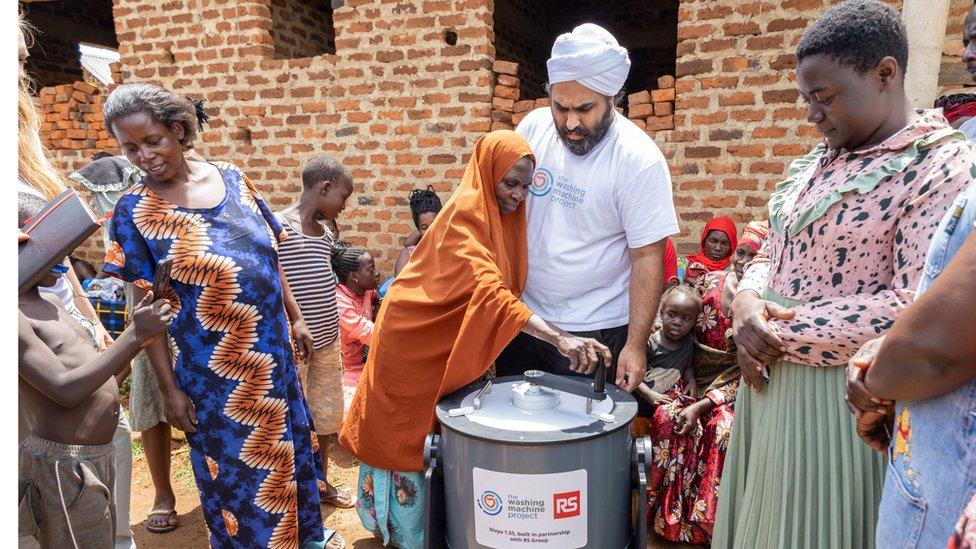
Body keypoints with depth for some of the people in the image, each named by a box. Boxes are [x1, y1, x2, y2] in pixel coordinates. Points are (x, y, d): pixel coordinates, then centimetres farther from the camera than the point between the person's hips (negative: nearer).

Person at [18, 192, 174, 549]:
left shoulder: (51, 304, 12)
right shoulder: (19, 317, -16)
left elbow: (98, 379, 14)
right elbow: (65, 390, -23)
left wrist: (138, 331, 4)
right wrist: (134, 335, -22)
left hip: (99, 457, 9)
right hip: (64, 465, -9)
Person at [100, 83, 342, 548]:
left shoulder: (233, 180, 1)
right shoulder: (134, 210, -9)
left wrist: (296, 318, 10)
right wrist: (169, 388, -8)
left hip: (272, 352, 4)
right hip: (210, 370, -4)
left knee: (289, 447, 20)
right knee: (235, 471, 13)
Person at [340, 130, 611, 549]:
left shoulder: (505, 214, 2)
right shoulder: (465, 213, -24)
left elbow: (499, 289, 9)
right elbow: (489, 292, -37)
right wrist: (560, 338, -44)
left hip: (450, 343, 8)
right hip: (415, 340, -8)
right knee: (407, 435, 8)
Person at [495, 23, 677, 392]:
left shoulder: (639, 159, -17)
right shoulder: (534, 127, -4)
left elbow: (647, 257, -15)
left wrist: (636, 344, -17)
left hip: (598, 331, -4)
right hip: (522, 317, 5)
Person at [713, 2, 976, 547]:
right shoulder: (820, 161, 11)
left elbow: (918, 308, -20)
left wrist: (780, 335, -16)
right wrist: (747, 301, -6)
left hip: (841, 398, -7)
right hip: (770, 381, 7)